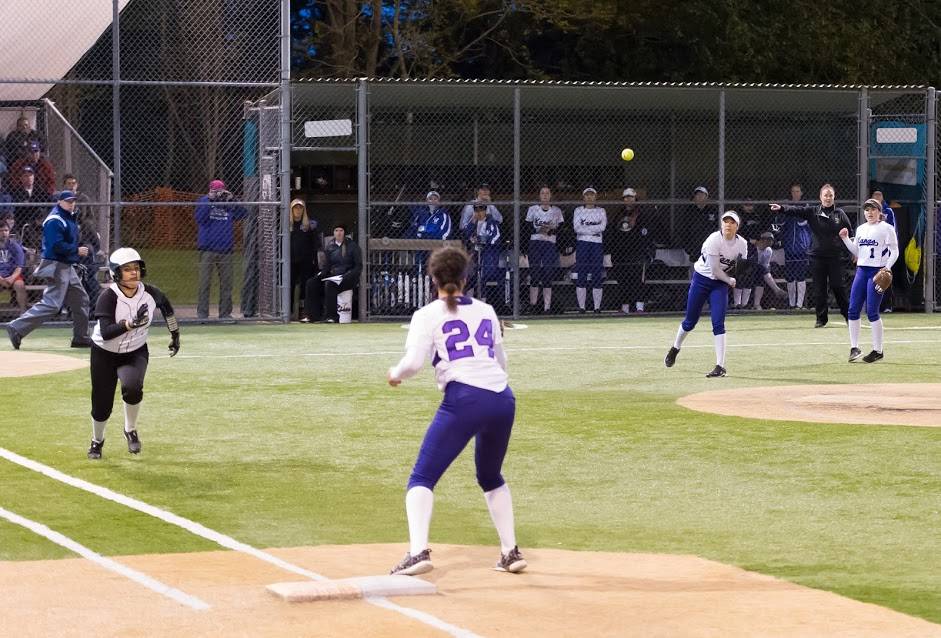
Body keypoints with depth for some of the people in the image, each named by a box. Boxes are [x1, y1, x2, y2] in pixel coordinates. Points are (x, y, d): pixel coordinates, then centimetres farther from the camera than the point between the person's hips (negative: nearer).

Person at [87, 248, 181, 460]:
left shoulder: (149, 293, -14)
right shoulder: (108, 297, -25)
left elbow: (166, 305, 10)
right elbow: (106, 333, -35)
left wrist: (175, 334, 17)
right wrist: (131, 324, -48)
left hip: (136, 352, 1)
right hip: (105, 354, -1)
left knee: (132, 386, -30)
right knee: (102, 405, 3)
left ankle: (130, 430, -2)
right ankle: (97, 441, 36)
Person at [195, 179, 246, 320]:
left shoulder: (229, 205, 10)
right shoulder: (203, 202, 3)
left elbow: (242, 214, -1)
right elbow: (199, 217, -13)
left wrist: (231, 200, -9)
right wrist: (210, 200, -16)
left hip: (226, 250, 3)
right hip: (208, 249, -3)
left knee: (226, 282, 6)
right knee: (205, 282, -2)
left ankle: (225, 312, 14)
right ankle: (202, 312, 1)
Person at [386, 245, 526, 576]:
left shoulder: (428, 314, 4)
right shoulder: (486, 310, 19)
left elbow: (413, 363, -6)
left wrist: (395, 374, 15)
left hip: (464, 399, -5)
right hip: (503, 399, 5)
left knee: (422, 477, -2)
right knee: (491, 477, 27)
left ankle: (418, 551, -21)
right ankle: (511, 552, 24)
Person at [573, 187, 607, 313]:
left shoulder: (601, 211, 12)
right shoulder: (578, 210, 9)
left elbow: (603, 226, -5)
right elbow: (576, 228, -6)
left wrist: (585, 228, -9)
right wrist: (594, 229, -9)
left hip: (597, 245, 1)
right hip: (582, 244, -1)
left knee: (597, 276, -2)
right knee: (582, 276, -5)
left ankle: (597, 307, 0)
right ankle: (581, 308, -3)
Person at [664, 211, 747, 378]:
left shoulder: (742, 244, -9)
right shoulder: (714, 240, -23)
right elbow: (714, 270, -21)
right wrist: (730, 282, -11)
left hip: (721, 284, 2)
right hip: (702, 279, -2)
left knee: (718, 323, -10)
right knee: (690, 321, 9)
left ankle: (720, 366, -10)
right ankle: (675, 349, 37)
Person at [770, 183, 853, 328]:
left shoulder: (840, 214, 3)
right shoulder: (812, 212, 2)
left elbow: (849, 232, 7)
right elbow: (796, 211, -12)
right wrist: (781, 208, -28)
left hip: (835, 256, -1)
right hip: (817, 255, 1)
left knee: (837, 286, -2)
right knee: (819, 289, 3)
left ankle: (848, 314, 12)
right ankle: (821, 318, 12)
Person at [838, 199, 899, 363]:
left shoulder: (886, 228, -4)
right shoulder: (861, 229, 15)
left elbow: (894, 252, -6)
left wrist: (887, 268, -19)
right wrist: (845, 239, 5)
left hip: (877, 272, -6)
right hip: (861, 270, 6)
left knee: (872, 312, -8)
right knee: (853, 310, 0)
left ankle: (878, 350, 1)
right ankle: (854, 348, 7)